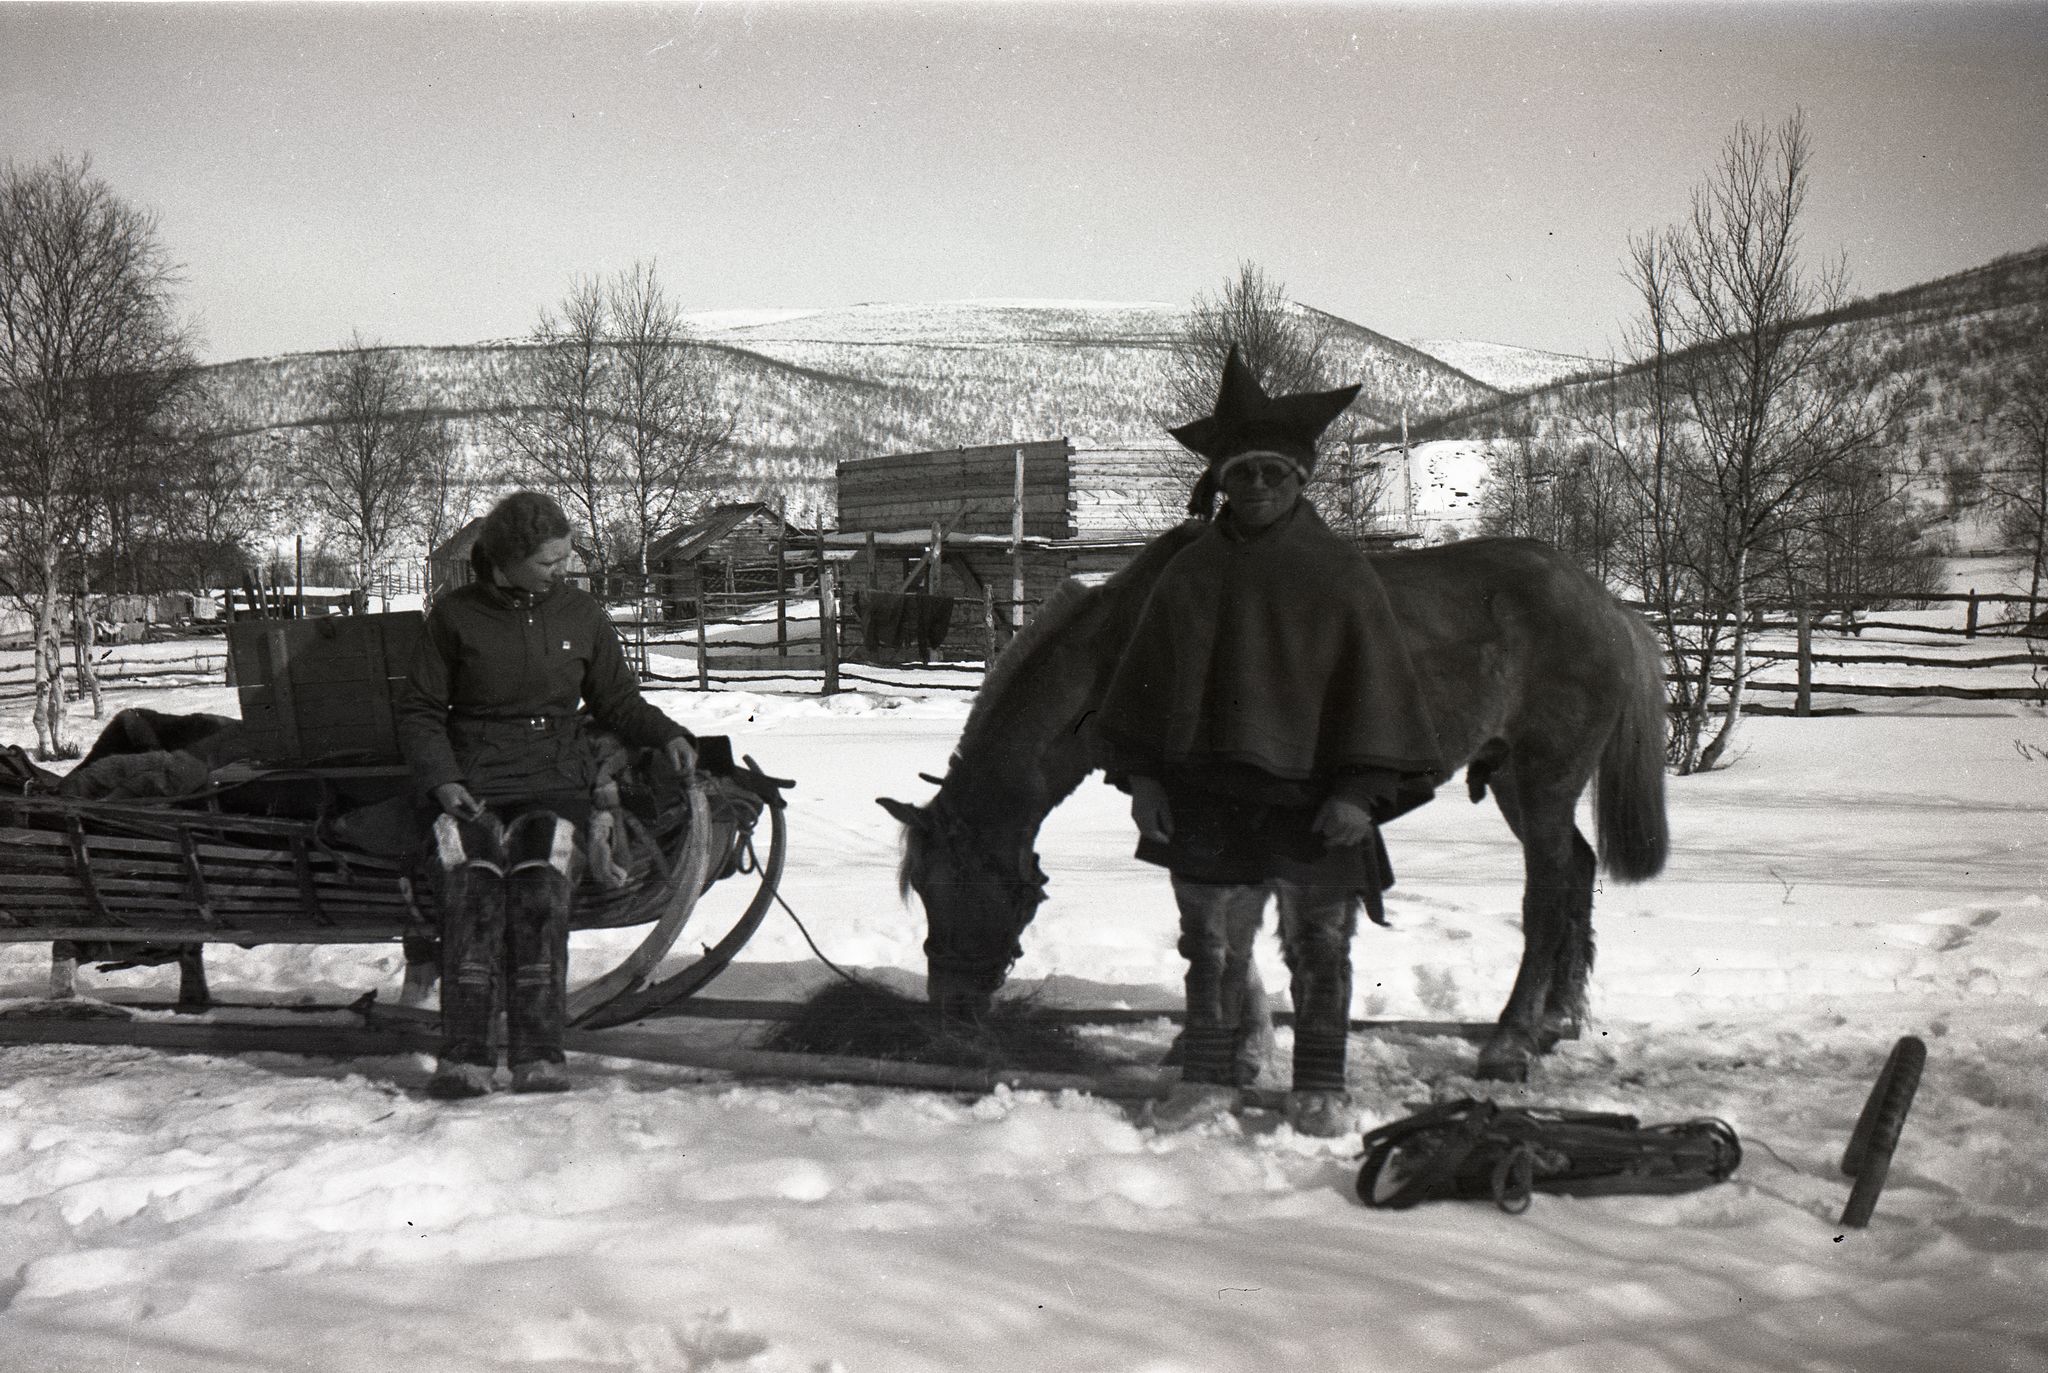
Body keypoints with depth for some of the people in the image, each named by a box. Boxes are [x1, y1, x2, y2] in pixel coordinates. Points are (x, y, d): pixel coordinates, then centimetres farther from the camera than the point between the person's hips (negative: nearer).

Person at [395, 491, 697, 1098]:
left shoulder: (582, 616, 11)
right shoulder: (455, 615, 6)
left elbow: (619, 703, 22)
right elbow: (419, 711, 11)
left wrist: (669, 734, 3)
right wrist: (442, 779, -4)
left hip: (556, 781, 1)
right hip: (474, 787, -1)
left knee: (540, 885, -27)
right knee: (472, 885, -28)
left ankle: (537, 1054, -30)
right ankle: (466, 1056, -29)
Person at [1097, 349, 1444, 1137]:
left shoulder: (1337, 573, -3)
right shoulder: (1191, 574, 5)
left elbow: (1373, 687, -3)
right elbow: (1144, 681, 9)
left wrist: (1359, 790, -10)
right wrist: (1141, 774, 1)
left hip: (1311, 798, -2)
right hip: (1208, 798, 2)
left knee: (1319, 953, 7)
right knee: (1212, 948, 10)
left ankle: (1319, 1089, 19)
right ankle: (1207, 1078, 22)